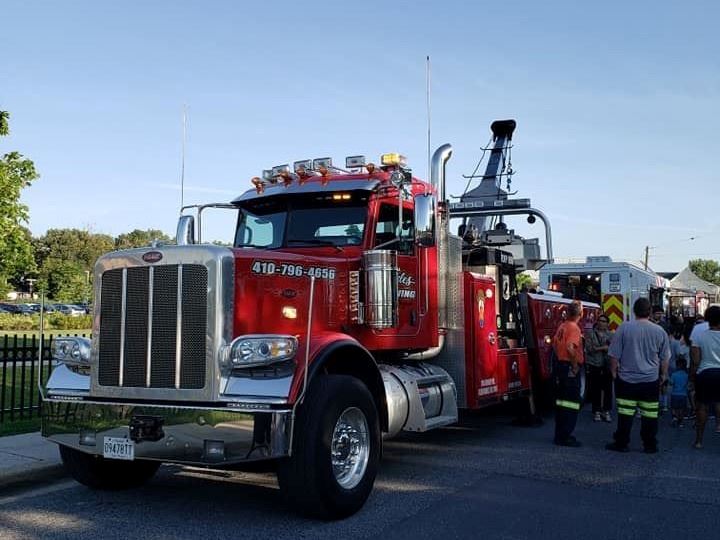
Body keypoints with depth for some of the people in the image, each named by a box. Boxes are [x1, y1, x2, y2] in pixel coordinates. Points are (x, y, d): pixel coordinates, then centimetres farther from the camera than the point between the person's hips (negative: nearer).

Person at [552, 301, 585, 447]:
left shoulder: (562, 326, 10)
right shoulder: (574, 328, -16)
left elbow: (554, 343, 18)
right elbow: (570, 348, -28)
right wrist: (575, 365, -18)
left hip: (560, 365, 9)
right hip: (570, 368, -9)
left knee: (560, 401, 14)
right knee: (572, 402, -4)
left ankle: (560, 434, 22)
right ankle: (565, 437, -3)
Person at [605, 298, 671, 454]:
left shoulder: (624, 328, -7)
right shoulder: (659, 331, -1)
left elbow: (614, 354, -3)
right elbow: (665, 358, 8)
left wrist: (614, 371, 10)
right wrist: (663, 375, 22)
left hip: (626, 378, -1)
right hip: (651, 380, 2)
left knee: (625, 413, 3)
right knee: (650, 414, 8)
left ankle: (621, 443, 10)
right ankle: (650, 445, 15)